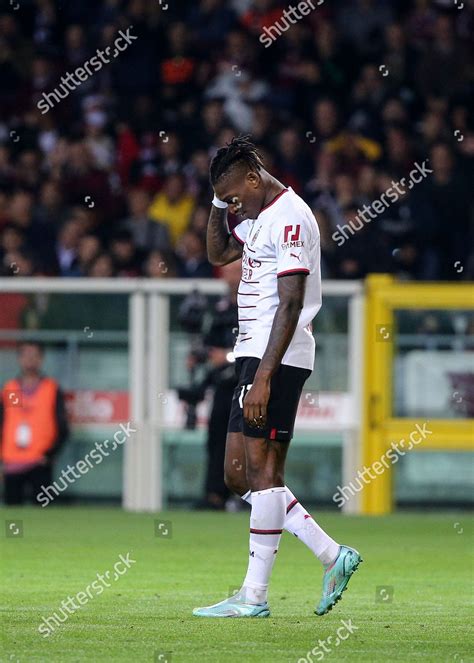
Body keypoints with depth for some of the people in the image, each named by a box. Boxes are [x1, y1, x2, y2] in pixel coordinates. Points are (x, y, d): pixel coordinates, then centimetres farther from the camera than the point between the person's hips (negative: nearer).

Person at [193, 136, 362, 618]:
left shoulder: (289, 217, -14)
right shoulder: (259, 217, 17)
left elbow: (291, 306, -20)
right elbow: (218, 253, 31)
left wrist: (264, 377, -24)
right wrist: (219, 202, 13)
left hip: (277, 359, -10)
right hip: (253, 355, 10)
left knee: (263, 471, -9)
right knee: (239, 475, 8)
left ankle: (254, 596, -7)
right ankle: (331, 556, 10)